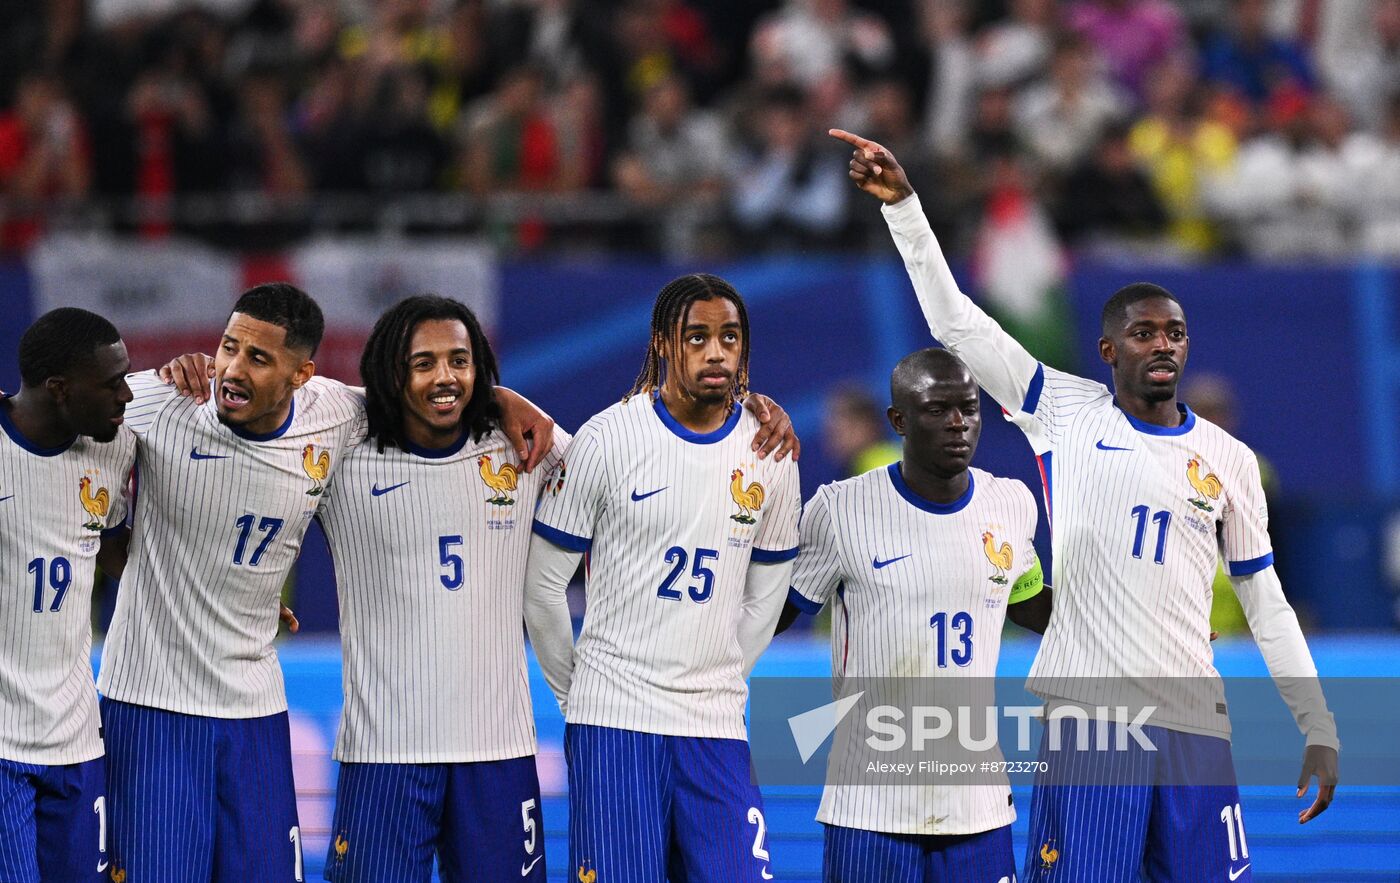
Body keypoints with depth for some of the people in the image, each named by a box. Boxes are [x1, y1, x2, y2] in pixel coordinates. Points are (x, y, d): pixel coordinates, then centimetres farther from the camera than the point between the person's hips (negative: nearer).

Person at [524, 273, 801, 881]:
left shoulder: (769, 451, 6)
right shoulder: (608, 438, -5)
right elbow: (543, 585, 2)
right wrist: (578, 691, 7)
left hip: (716, 731, 3)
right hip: (614, 720, -3)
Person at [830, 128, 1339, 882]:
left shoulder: (1229, 459, 11)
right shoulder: (1068, 413, 6)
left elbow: (1266, 604, 16)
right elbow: (957, 326, 2)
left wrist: (1319, 729, 10)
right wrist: (903, 204, -6)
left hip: (1193, 721, 3)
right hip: (1086, 713, -2)